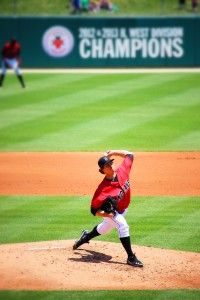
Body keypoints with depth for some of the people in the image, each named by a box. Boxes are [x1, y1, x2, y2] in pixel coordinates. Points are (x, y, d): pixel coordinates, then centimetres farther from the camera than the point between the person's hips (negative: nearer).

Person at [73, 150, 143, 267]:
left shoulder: (122, 171, -22)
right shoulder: (103, 189, -36)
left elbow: (129, 155, -6)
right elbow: (94, 210, -28)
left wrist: (112, 152, -16)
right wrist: (106, 214, -44)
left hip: (122, 210, 7)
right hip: (110, 211, -7)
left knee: (105, 228, 26)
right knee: (123, 225, -29)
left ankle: (86, 236, 56)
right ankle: (131, 257, -25)